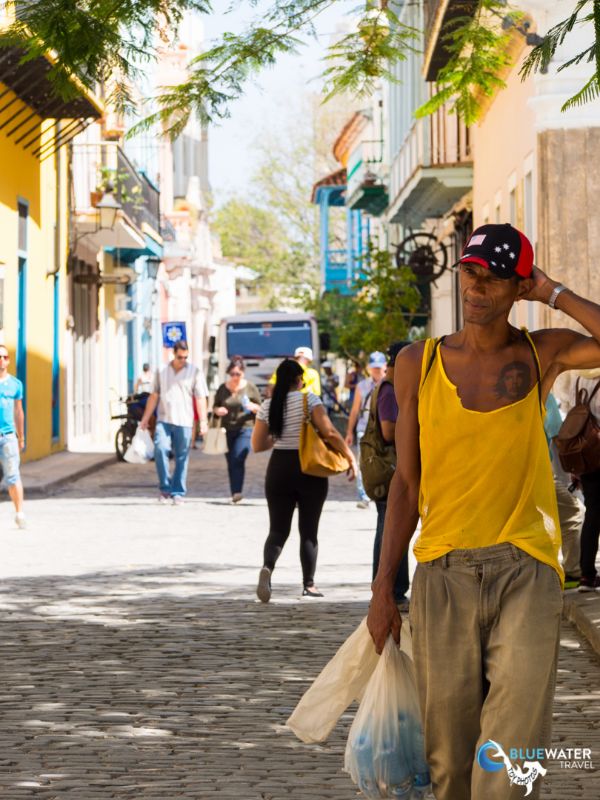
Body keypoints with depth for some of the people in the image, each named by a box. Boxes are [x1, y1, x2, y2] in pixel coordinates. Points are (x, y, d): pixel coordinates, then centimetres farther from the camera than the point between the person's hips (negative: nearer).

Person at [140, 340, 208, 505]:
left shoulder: (195, 372, 4)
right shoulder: (162, 371, 11)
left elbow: (200, 398, 1)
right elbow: (154, 396, 16)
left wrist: (203, 421, -7)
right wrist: (146, 418, 14)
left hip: (184, 422, -1)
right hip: (164, 420, 1)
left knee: (181, 459, 2)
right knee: (160, 449, -18)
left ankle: (178, 493, 9)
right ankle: (165, 487, -5)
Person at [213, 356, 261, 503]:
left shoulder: (250, 388, 2)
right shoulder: (222, 389, 8)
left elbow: (260, 408, 8)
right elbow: (215, 406, 16)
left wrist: (252, 407, -14)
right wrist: (217, 410, -7)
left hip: (245, 429, -3)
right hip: (227, 429, 3)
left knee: (238, 459, -19)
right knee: (231, 463, 6)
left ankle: (237, 491, -22)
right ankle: (234, 494, 14)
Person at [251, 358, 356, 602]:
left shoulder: (268, 406, 2)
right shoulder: (309, 399, -8)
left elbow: (257, 445, 4)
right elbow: (329, 433, -17)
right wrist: (350, 457, -9)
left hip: (279, 469, 2)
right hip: (309, 470, -2)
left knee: (278, 529, 6)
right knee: (308, 530, 9)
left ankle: (267, 567, -23)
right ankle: (309, 584, 11)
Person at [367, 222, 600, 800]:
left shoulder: (542, 353, 6)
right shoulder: (418, 363, 9)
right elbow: (406, 483, 12)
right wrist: (383, 587, 8)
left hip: (525, 575, -2)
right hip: (442, 575, 2)